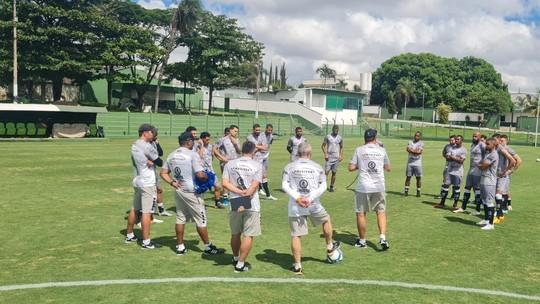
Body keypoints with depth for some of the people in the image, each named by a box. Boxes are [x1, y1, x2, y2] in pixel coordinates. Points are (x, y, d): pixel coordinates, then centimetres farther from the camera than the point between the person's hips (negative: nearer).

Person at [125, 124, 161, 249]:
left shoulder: (134, 146, 10)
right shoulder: (147, 146, -17)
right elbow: (159, 162, -11)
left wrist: (149, 160, -6)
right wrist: (153, 160, 8)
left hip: (137, 181, 9)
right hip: (147, 183, -9)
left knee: (134, 209, 19)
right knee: (146, 212, -7)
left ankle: (129, 235, 30)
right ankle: (146, 242, -4)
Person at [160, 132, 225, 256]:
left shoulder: (171, 155, 6)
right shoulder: (192, 155, -16)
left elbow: (163, 173, 8)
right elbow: (200, 175, -23)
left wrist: (172, 182, 3)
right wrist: (207, 177, -4)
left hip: (178, 190, 7)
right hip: (191, 192, -7)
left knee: (180, 218, 15)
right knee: (201, 220, 3)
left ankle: (180, 247, 20)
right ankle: (208, 247, 13)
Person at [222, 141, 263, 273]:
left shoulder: (230, 164, 5)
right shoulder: (257, 165, -3)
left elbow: (225, 183, -4)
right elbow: (254, 185, -12)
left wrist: (240, 193, -9)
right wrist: (246, 196, -13)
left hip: (235, 203, 4)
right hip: (252, 205, -3)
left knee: (235, 234, 19)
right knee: (248, 235, 6)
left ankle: (235, 258, 37)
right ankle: (240, 264, 7)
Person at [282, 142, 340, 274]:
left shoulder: (289, 167, 2)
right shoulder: (317, 167, 4)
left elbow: (285, 185, -7)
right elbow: (323, 186, -4)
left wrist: (297, 197, -12)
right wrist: (311, 198, -9)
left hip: (295, 206, 0)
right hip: (313, 205, 1)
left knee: (296, 235, 5)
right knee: (326, 219, 29)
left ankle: (297, 266, 8)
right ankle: (330, 246, 44)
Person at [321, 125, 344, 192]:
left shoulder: (340, 138, 5)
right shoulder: (328, 137, -2)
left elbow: (341, 147, 14)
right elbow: (323, 146, 1)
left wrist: (341, 156, 2)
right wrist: (325, 154, -9)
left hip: (336, 158, 2)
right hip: (329, 158, -2)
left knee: (334, 173, 5)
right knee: (326, 172, -9)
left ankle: (331, 187, 14)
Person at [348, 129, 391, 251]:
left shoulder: (359, 150, 0)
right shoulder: (382, 150, 6)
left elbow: (351, 168, -2)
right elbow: (388, 168, 15)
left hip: (363, 187, -2)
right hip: (379, 187, 2)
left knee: (360, 213, 10)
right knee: (381, 212, 13)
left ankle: (362, 241, 18)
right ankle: (383, 237, -3)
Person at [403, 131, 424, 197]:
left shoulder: (421, 143, 1)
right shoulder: (410, 142, 9)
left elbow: (420, 151, -14)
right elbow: (408, 149, -7)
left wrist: (412, 150, -11)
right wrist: (416, 151, -13)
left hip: (418, 164, -2)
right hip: (410, 163, 2)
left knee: (418, 178, 1)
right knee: (408, 177, 4)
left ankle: (418, 191, 10)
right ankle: (406, 190, 10)